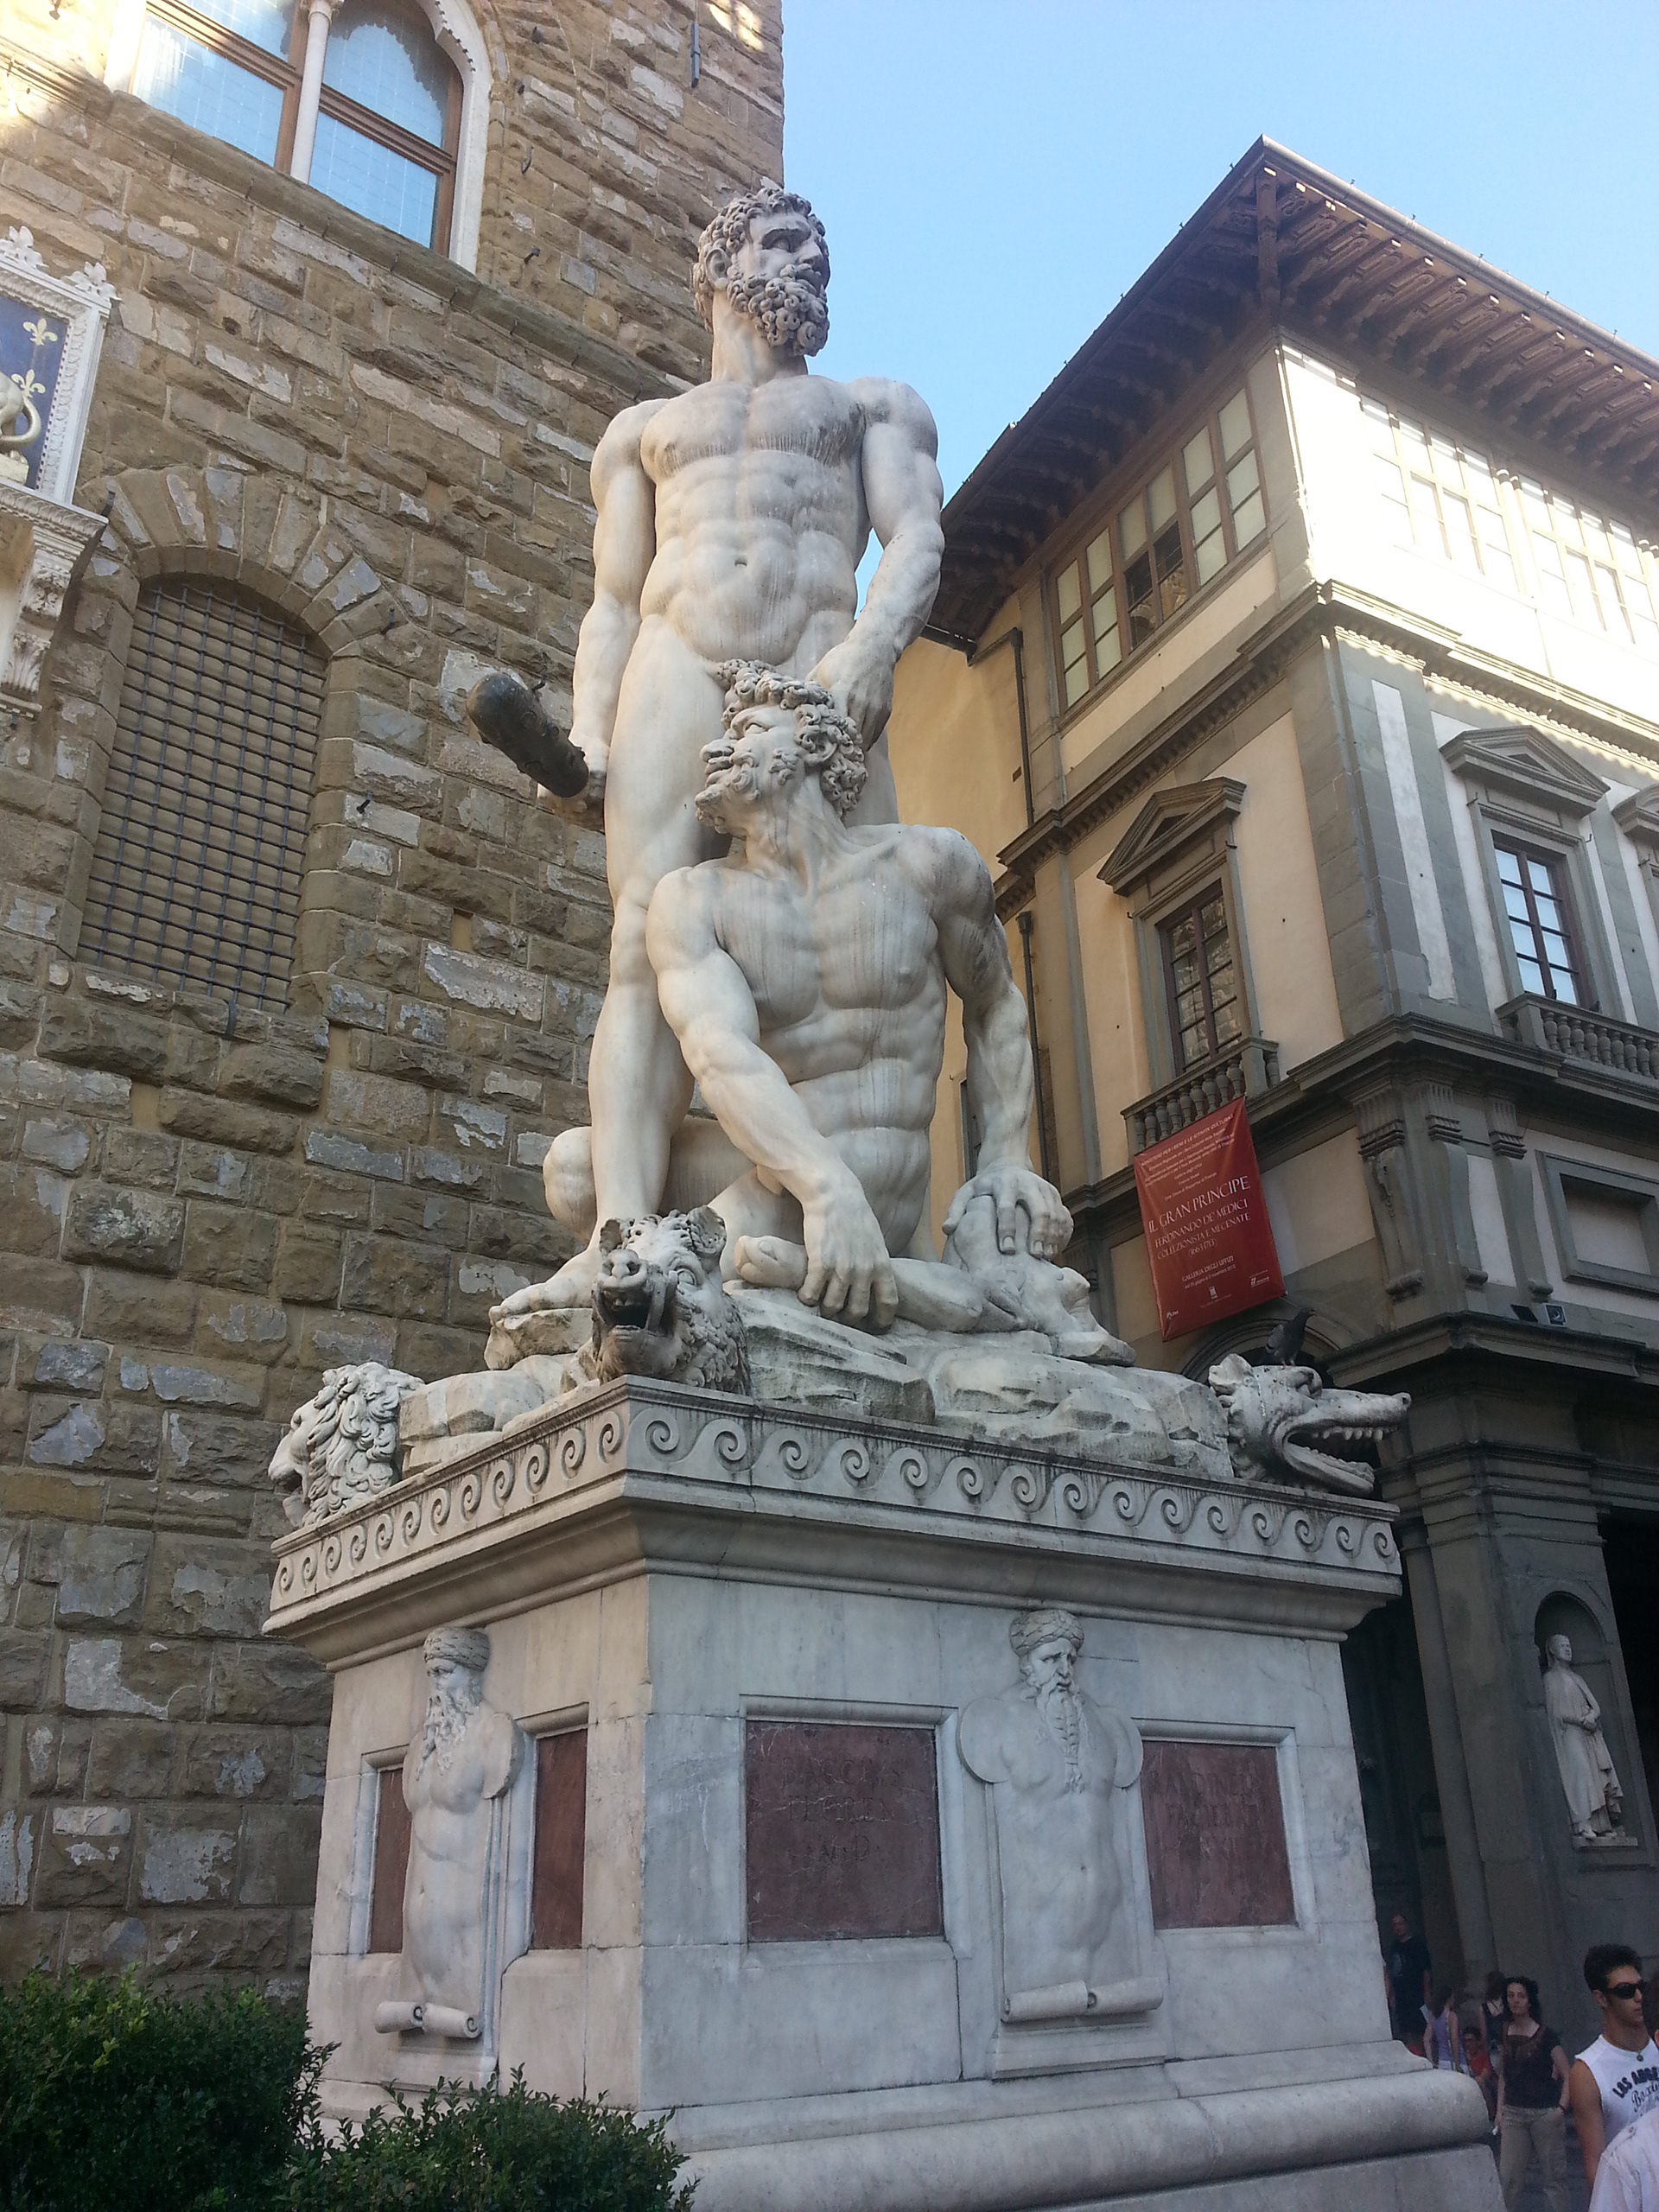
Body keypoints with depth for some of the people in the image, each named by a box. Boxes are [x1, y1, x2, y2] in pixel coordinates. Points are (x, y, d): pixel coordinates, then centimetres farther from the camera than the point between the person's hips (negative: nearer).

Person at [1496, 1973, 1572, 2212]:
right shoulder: (1504, 2034, 6)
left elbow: (1567, 2076, -5)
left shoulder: (1546, 2035, -6)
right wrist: (1500, 2109, 10)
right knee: (1507, 2177, 0)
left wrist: (1562, 2107, -17)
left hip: (1545, 2113, -3)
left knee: (1553, 2174, 2)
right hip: (1513, 2112, 3)